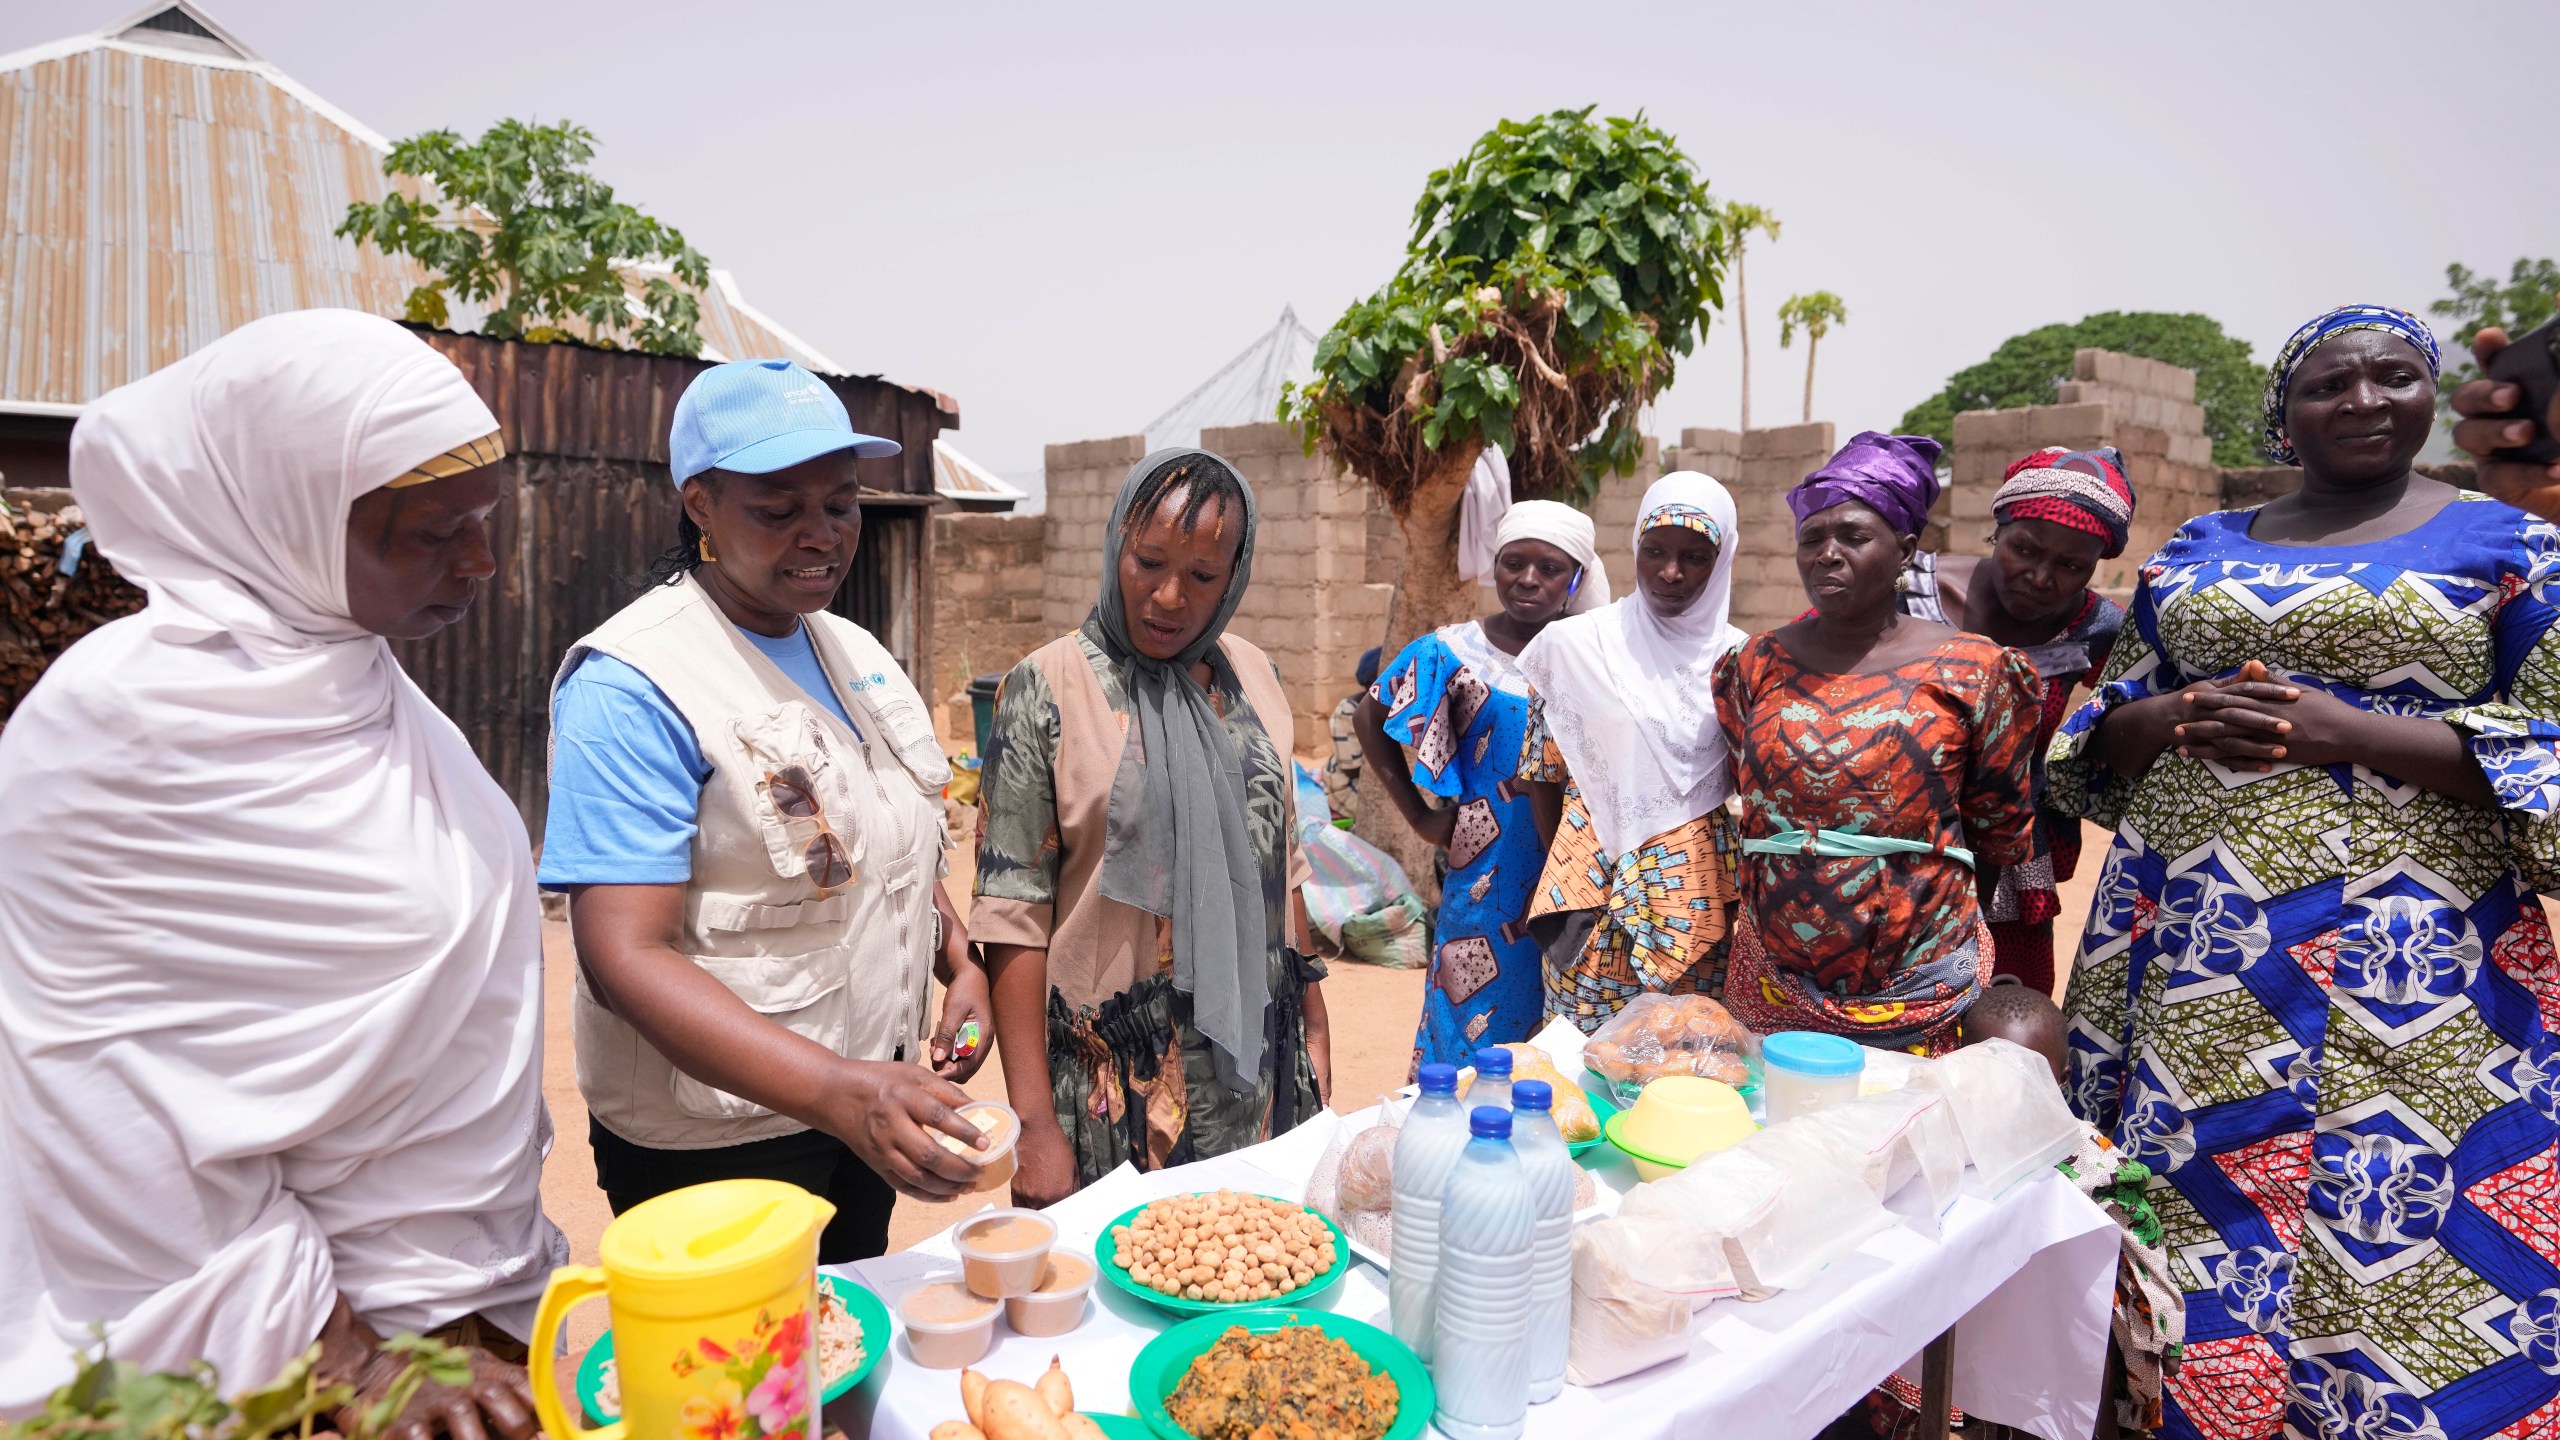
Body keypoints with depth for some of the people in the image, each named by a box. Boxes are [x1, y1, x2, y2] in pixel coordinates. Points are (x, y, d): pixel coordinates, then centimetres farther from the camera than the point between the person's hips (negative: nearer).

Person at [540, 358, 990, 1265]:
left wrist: (960, 965, -2)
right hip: (714, 1143, -7)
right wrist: (841, 1091, -37)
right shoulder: (630, 688, -20)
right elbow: (624, 957, -26)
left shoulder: (855, 652, 4)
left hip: (872, 1101, 7)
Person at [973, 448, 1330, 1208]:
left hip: (1259, 1073, 5)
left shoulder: (1254, 677, 4)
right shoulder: (1049, 688, -10)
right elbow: (1012, 915, -12)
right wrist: (1035, 1123, -15)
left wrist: (1314, 1023, 12)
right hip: (1118, 1088, -4)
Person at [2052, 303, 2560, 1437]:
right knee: (2173, 1188, 9)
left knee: (2384, 1219, 1)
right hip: (2187, 930, 3)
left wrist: (2350, 732, -15)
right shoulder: (2198, 550, 13)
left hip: (2401, 952, -3)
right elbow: (2108, 721, 15)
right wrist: (2176, 717, -7)